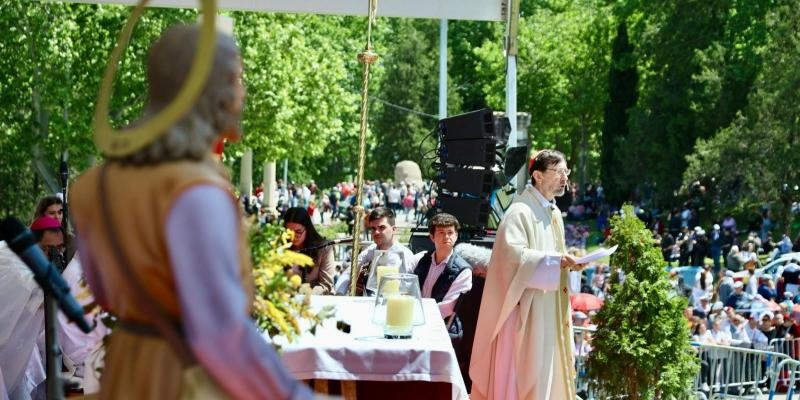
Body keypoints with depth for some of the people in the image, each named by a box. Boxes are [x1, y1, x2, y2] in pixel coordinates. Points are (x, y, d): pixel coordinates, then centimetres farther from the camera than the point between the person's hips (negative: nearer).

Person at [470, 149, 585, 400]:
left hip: (550, 306, 9)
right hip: (527, 306, -9)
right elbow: (513, 252, -26)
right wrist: (556, 261, -28)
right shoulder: (521, 211, -14)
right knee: (525, 367, -4)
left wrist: (568, 262, 5)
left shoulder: (554, 212, 14)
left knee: (548, 367, 12)